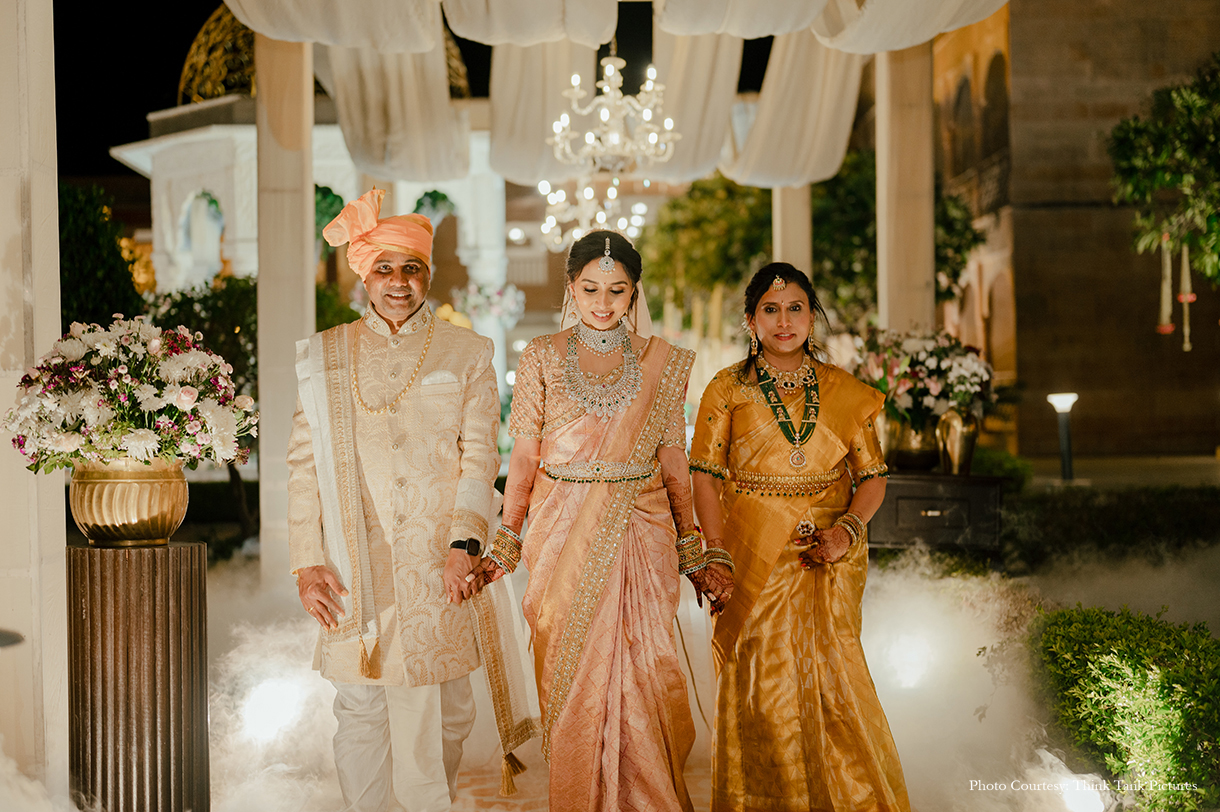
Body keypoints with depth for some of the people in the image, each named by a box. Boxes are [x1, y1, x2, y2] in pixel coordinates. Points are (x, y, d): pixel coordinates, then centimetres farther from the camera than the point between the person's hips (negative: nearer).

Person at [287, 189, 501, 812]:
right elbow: (304, 463, 7)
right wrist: (307, 564, -3)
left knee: (446, 711, 4)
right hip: (354, 566, 0)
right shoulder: (325, 356, 10)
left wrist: (464, 542, -14)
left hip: (439, 563, 0)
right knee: (361, 707, 1)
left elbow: (479, 455, 1)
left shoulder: (466, 354, 9)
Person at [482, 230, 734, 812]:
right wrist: (505, 541, -1)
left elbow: (673, 462, 8)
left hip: (641, 534, 0)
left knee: (641, 673, -2)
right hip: (564, 539, 0)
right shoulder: (542, 358, 4)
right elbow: (524, 458, 4)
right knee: (571, 677, 3)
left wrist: (693, 550, 8)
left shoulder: (661, 361, 5)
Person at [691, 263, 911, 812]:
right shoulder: (727, 390, 3)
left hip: (829, 561, 1)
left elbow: (872, 477, 8)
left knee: (831, 681, -1)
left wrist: (847, 528, -11)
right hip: (754, 561, -1)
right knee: (761, 687, 1)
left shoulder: (846, 392, 7)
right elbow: (705, 476, -1)